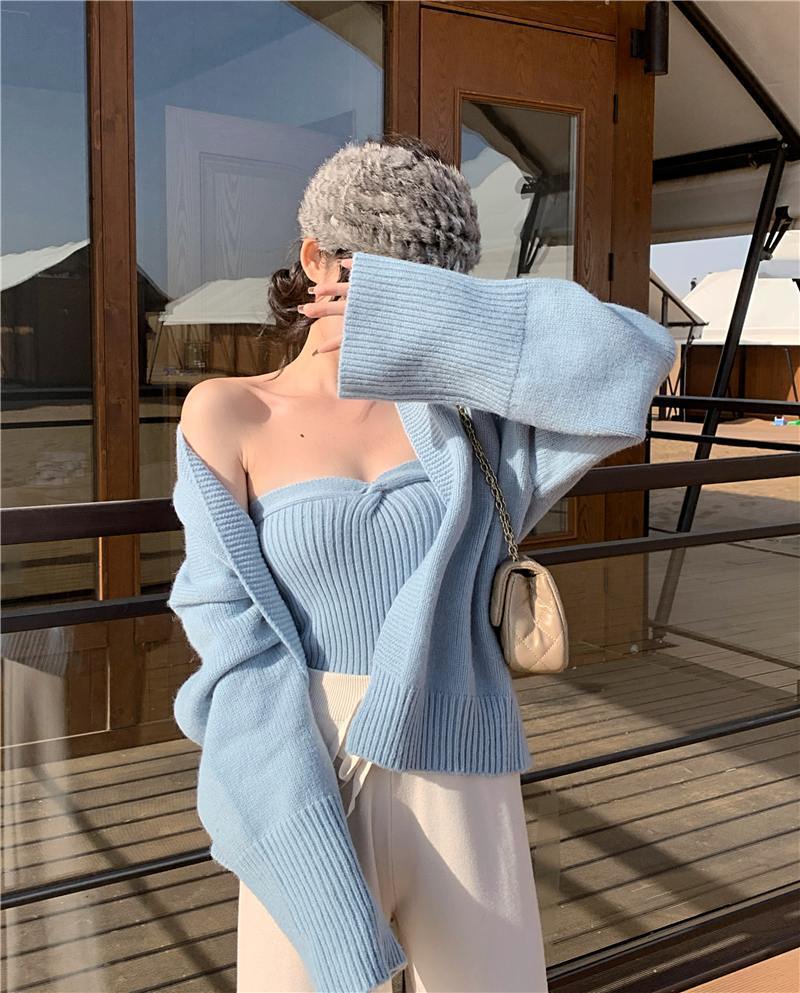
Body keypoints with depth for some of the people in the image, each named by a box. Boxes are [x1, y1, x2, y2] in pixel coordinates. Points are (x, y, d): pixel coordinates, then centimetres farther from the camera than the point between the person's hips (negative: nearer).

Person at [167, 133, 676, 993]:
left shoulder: (458, 397, 4)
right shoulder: (226, 415, -3)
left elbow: (633, 359, -12)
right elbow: (238, 645, -9)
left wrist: (416, 313, -17)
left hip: (462, 794, 2)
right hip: (310, 804, -2)